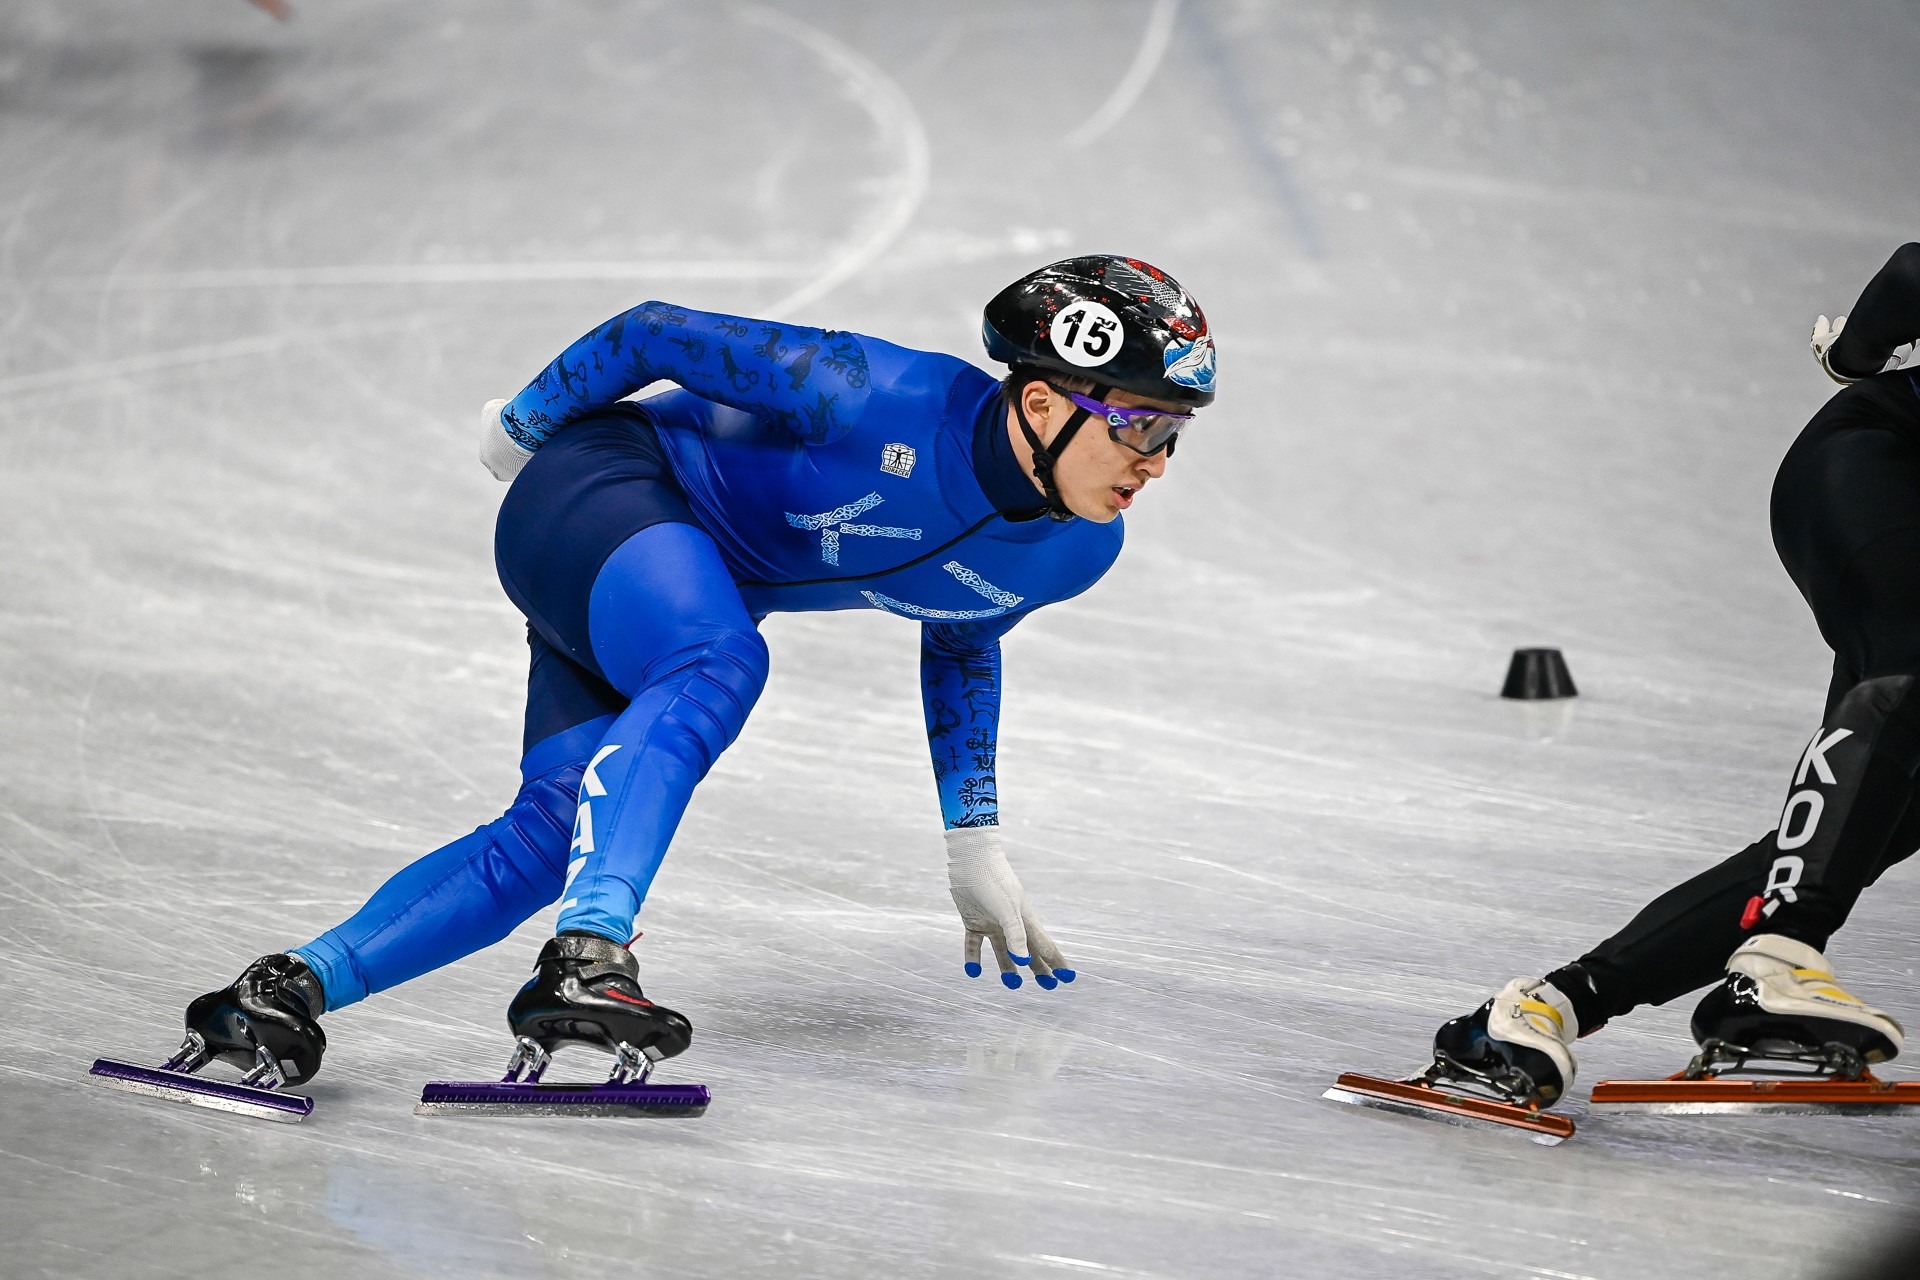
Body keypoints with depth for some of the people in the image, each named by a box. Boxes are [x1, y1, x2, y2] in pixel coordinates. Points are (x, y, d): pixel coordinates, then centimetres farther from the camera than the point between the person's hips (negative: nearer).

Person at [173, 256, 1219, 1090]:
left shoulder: (1078, 552, -9)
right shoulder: (882, 400, -31)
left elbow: (961, 641, 14)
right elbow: (657, 333, -18)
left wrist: (974, 846, 17)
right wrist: (525, 422, -1)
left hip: (705, 591, 8)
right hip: (601, 489, -8)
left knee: (553, 836, -10)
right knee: (719, 667, -38)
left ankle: (295, 986, -9)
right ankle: (585, 961, -48)